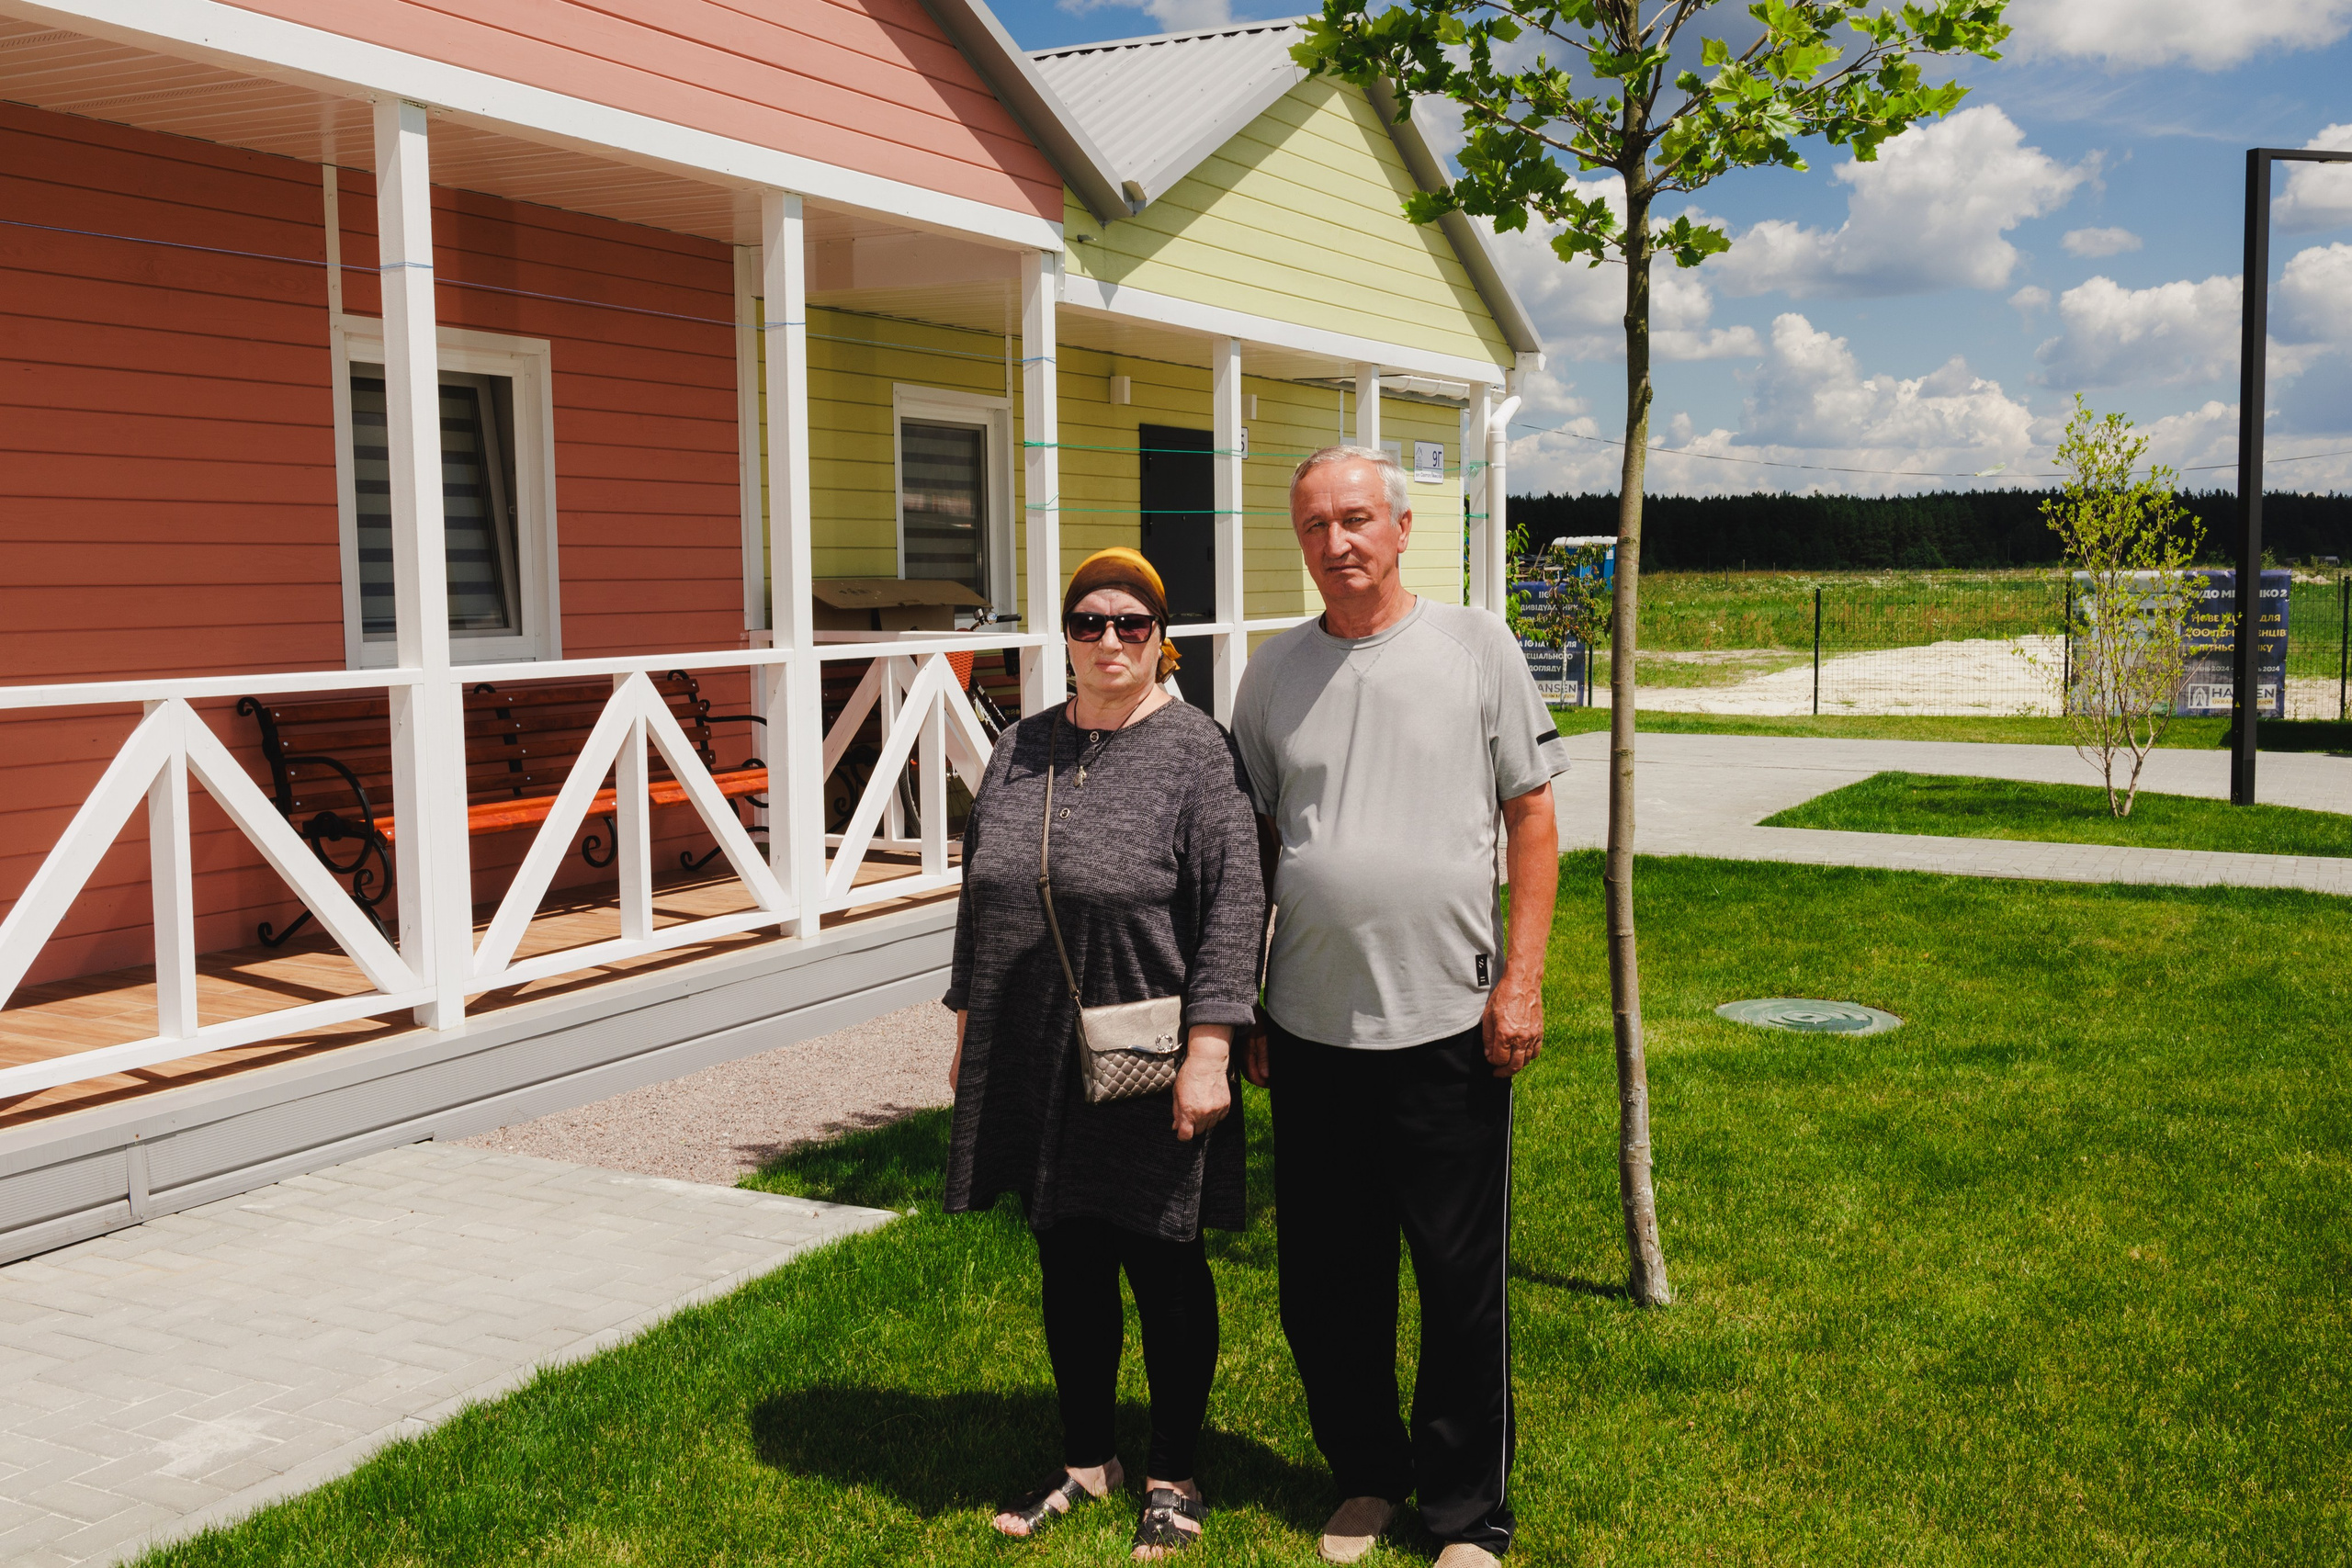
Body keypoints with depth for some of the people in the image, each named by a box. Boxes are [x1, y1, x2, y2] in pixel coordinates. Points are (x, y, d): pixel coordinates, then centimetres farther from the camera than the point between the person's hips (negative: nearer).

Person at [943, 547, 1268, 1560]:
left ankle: (1173, 1475, 25)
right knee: (1068, 1267, 15)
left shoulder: (1198, 752, -9)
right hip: (1037, 1069, 5)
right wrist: (967, 1035, 14)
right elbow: (980, 898, 14)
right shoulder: (1022, 751, 8)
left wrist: (1208, 1052, -19)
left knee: (1163, 1268, 8)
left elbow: (1235, 909, -14)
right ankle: (1086, 1458, 33)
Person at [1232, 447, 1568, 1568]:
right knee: (1325, 1281, 12)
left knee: (1463, 1284, 5)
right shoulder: (1272, 673, 6)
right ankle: (1365, 1476, 32)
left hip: (1447, 1024, -3)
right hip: (1310, 1028, 3)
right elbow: (1252, 846, 12)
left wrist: (1521, 979, -6)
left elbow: (1532, 816, 1)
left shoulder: (1477, 649, 0)